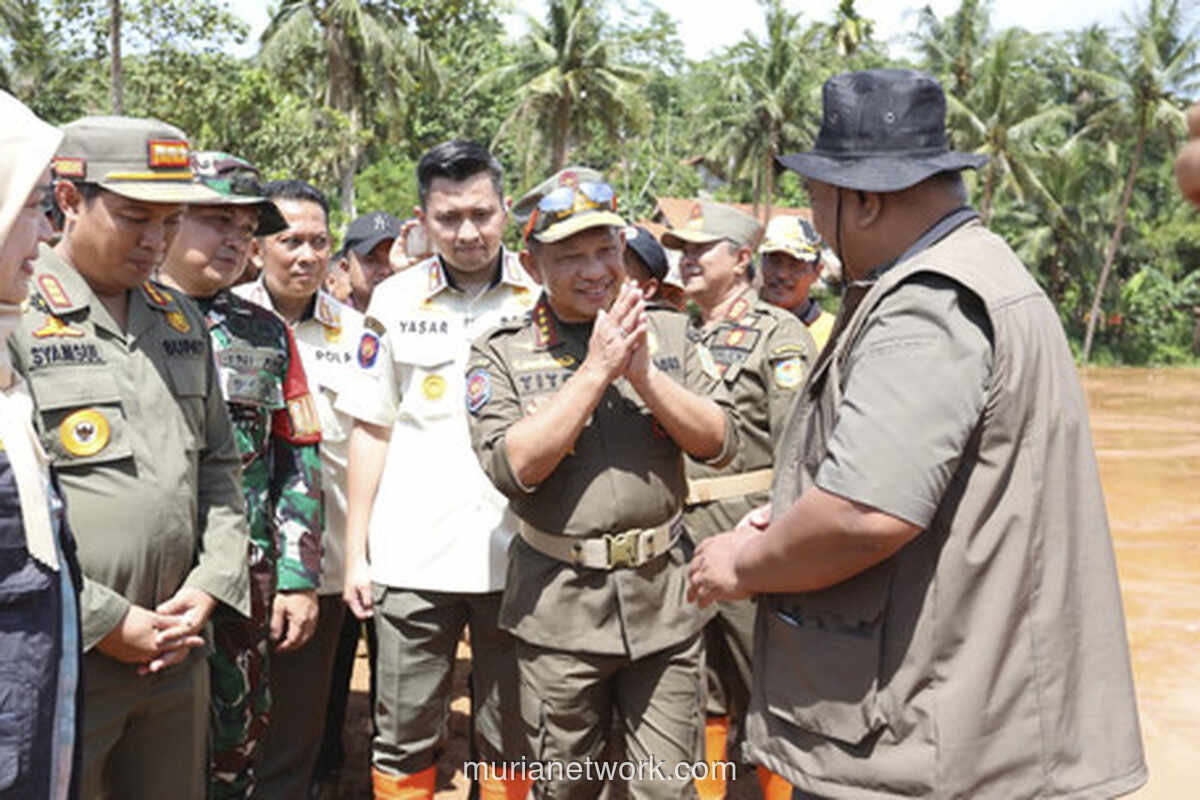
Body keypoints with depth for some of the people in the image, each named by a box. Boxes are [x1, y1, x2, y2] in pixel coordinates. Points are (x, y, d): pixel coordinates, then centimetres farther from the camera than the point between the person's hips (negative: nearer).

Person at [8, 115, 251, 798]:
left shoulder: (182, 320, 11)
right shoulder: (17, 318, -10)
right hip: (60, 660, -5)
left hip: (178, 652, 6)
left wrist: (211, 587, 2)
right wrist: (106, 623, -14)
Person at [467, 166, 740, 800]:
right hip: (559, 605, -1)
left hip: (664, 597, 2)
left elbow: (720, 443, -1)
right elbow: (511, 467, -17)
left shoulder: (668, 332, 5)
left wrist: (644, 374, -16)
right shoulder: (501, 353, -3)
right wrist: (596, 369, -18)